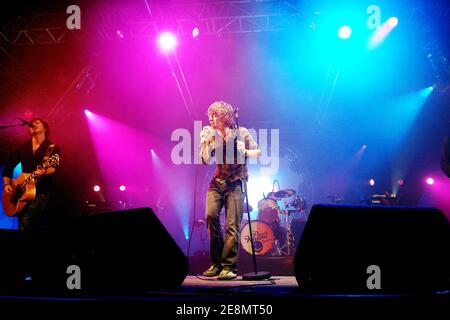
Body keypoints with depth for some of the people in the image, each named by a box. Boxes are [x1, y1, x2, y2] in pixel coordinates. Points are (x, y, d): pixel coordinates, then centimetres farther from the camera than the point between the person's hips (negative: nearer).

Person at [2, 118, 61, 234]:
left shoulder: (52, 147, 1)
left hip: (41, 192, -5)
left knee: (25, 221, -24)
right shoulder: (23, 148, 15)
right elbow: (8, 167, 20)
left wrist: (44, 172, -35)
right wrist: (6, 184, 5)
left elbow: (54, 168, -15)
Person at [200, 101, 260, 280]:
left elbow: (259, 152, 3)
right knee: (211, 215, -16)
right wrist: (205, 141, -10)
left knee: (232, 224, -9)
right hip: (217, 182, 3)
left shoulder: (241, 133, -1)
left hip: (235, 183, -3)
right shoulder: (212, 136, 7)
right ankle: (216, 263, -3)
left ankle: (229, 267, -2)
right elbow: (207, 160, -1)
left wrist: (245, 152, -15)